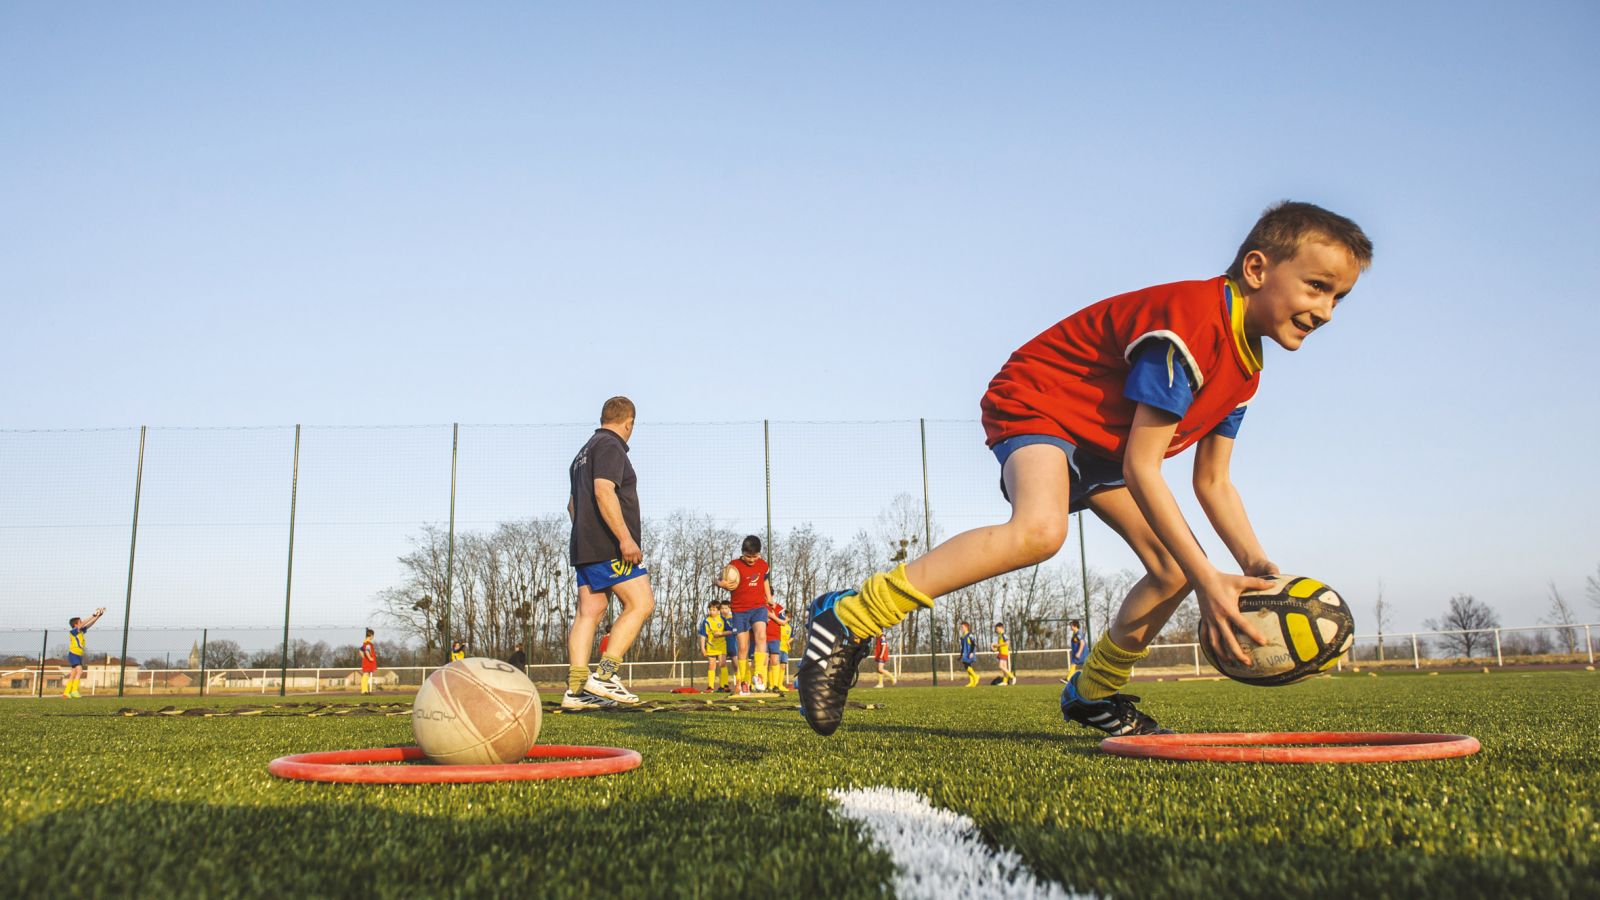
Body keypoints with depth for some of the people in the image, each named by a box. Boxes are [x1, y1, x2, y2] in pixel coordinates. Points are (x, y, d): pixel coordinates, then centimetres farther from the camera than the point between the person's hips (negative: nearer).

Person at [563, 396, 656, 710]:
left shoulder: (583, 453, 25)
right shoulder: (610, 447, -6)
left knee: (589, 612, 4)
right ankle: (604, 675, -14)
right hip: (609, 546, -10)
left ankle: (575, 690, -2)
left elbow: (572, 504, 32)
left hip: (585, 548, 10)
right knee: (640, 604, -8)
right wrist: (626, 538, -25)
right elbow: (603, 491, -21)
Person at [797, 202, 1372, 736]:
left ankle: (1095, 693, 24)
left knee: (1174, 568, 1)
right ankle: (848, 619, -31)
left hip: (1101, 443, 10)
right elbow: (1141, 467, -30)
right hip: (1035, 403, -10)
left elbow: (1212, 483, 7)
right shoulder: (1191, 325, -28)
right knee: (1040, 528, -38)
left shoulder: (1245, 368, 3)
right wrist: (1207, 579, -31)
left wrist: (1258, 567, -8)